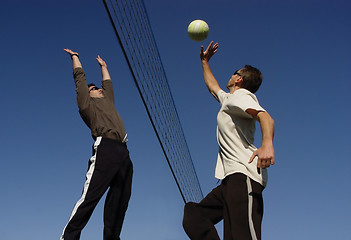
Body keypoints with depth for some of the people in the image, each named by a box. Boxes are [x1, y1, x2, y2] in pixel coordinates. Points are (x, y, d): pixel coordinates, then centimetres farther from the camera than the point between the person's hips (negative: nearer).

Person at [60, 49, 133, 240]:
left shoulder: (107, 100, 33)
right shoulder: (86, 101, 16)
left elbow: (107, 82, 49)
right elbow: (79, 75, 24)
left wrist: (103, 66, 62)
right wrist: (75, 56, 39)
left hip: (123, 152, 8)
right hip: (105, 149, -8)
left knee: (119, 199, 1)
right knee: (90, 197, -15)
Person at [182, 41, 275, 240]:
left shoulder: (241, 95, 1)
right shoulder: (228, 99, 30)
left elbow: (265, 117, -18)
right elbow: (212, 86, 52)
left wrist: (267, 144, -36)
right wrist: (205, 61, 58)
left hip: (243, 175, -10)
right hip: (231, 178, 10)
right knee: (193, 217, -2)